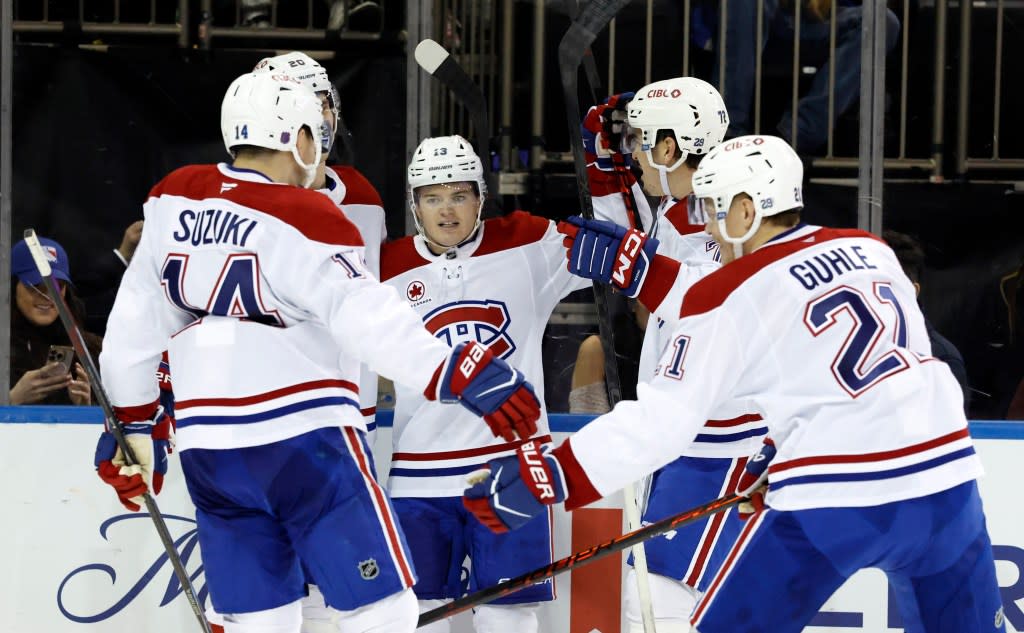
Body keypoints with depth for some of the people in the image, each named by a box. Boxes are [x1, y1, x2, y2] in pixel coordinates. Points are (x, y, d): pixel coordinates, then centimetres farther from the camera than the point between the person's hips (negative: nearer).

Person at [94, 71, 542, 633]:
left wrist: (136, 422, 24)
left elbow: (136, 320, 14)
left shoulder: (174, 199, 8)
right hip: (304, 439, -7)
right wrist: (464, 374, -27)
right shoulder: (301, 216, -11)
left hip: (208, 447, 7)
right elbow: (368, 319, -23)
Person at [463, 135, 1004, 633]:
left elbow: (659, 421, -5)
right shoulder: (871, 250, 13)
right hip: (943, 478, 5)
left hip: (836, 502, -5)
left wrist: (547, 476, 0)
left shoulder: (729, 296, -3)